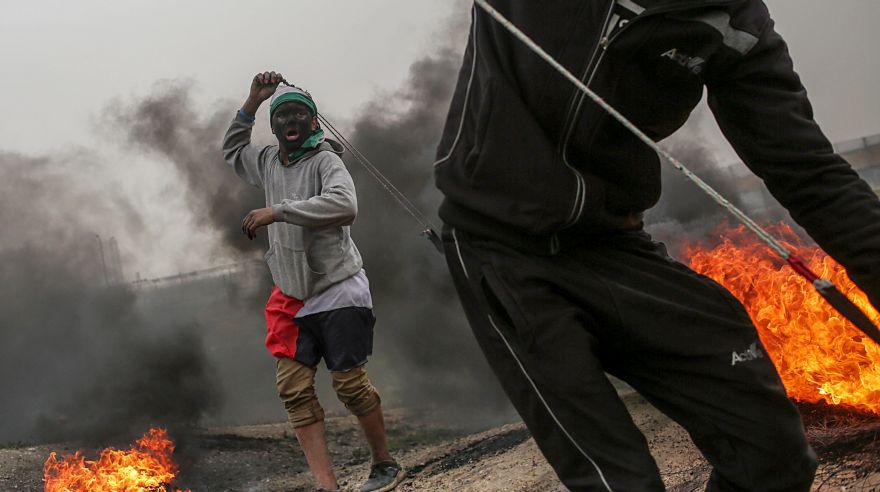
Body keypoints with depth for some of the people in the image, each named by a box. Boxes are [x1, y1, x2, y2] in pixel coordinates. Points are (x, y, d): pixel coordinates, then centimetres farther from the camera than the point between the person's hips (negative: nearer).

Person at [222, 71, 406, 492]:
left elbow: (345, 205, -31)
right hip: (292, 298, 7)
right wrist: (252, 103, 16)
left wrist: (278, 211, -29)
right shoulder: (269, 162, 11)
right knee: (293, 388, -5)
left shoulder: (325, 160, -12)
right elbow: (232, 150, 32)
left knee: (350, 385, -2)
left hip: (338, 293, -7)